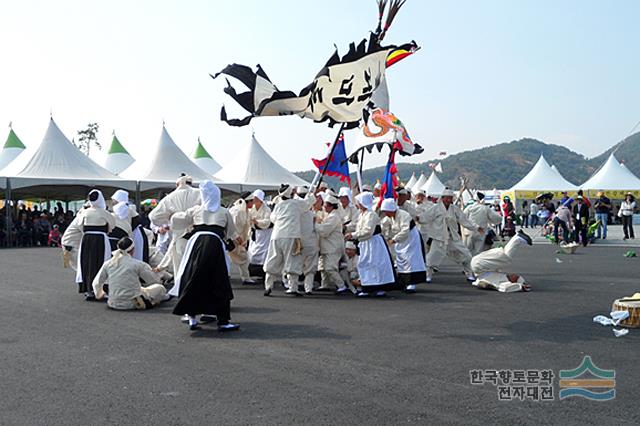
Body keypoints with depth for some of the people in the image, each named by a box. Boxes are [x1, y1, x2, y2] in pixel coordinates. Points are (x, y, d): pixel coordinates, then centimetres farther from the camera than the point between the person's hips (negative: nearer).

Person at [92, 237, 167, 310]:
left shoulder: (108, 263, 0)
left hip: (114, 304, 5)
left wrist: (99, 295, 36)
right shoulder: (137, 264, -12)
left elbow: (96, 283, 14)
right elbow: (155, 280, -2)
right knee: (160, 288, 13)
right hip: (131, 304, -4)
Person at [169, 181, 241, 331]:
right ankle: (223, 321, 0)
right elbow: (231, 232, 28)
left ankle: (192, 318, 11)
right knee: (219, 284, 1)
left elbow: (177, 220, 26)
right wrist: (235, 238, 51)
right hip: (216, 244, -1)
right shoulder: (224, 212, 16)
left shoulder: (196, 210, 17)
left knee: (192, 281, 10)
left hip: (197, 241, 1)